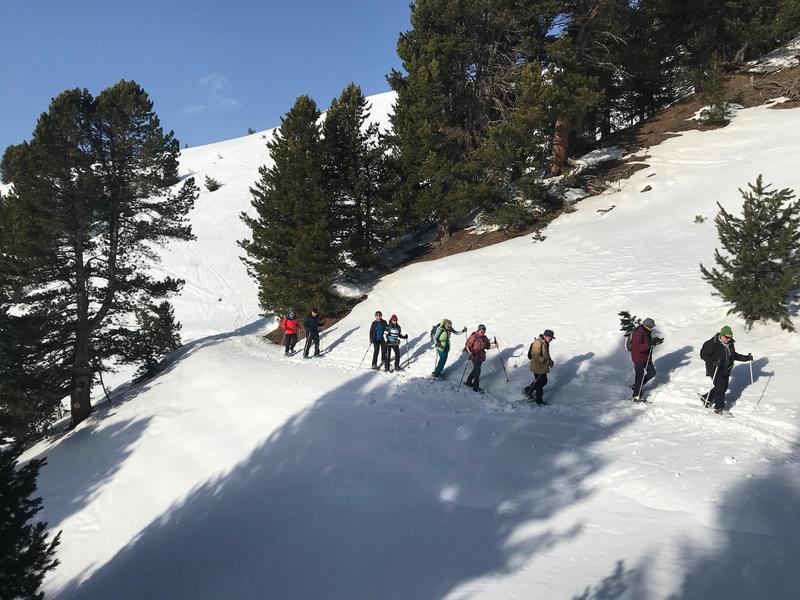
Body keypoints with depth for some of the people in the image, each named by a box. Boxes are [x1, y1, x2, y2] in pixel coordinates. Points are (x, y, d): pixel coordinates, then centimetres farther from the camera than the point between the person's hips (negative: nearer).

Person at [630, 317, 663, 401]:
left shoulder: (647, 332, 5)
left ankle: (636, 386, 26)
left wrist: (656, 342, 3)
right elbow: (638, 347, -32)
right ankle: (636, 395, 12)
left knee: (652, 373, 11)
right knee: (640, 375, -1)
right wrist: (650, 343, -38)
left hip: (646, 357, 9)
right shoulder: (638, 334, -25)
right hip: (639, 358, -9)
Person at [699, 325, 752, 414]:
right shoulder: (712, 343, -19)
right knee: (720, 388, -10)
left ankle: (707, 398, 32)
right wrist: (713, 362, -34)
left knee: (724, 388, 13)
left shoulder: (730, 344, 4)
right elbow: (703, 354, -21)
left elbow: (734, 355, 17)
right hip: (715, 370, -8)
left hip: (726, 370, 8)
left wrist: (746, 358, 7)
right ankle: (719, 408, 2)